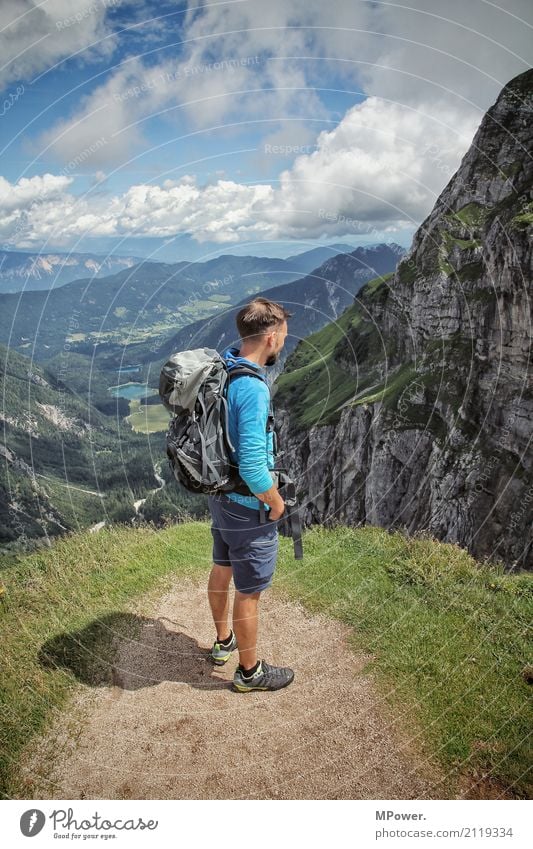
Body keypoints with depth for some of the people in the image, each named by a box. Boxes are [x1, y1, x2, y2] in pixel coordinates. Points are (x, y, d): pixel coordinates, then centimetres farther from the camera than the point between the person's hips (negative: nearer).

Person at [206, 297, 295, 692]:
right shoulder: (253, 388, -29)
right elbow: (253, 464, -31)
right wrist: (276, 503, -14)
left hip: (219, 493, 9)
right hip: (248, 505, -9)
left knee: (222, 568, 25)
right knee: (249, 591, 9)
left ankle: (224, 641, 48)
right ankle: (250, 671, 30)